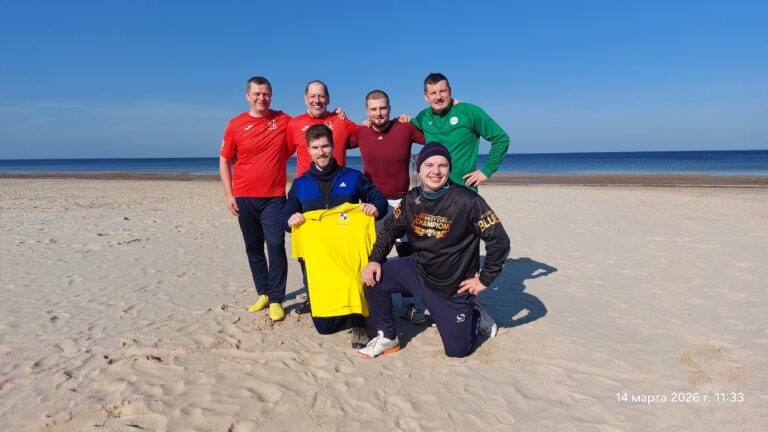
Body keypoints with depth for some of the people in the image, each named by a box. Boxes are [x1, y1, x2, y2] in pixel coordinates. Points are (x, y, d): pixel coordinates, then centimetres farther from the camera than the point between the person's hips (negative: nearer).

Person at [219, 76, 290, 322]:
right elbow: (224, 161, 6)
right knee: (253, 248, 10)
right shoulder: (235, 125, 2)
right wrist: (229, 195, 0)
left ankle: (276, 300, 1)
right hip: (244, 198, 2)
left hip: (274, 197, -1)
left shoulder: (284, 121, 1)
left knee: (276, 246, -10)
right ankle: (263, 294, 24)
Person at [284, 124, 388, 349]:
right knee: (324, 325, -6)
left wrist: (376, 208, -11)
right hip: (316, 253, 2)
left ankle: (358, 323, -15)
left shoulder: (352, 177, 11)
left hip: (349, 250, -1)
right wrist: (290, 220, -7)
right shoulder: (300, 184, 15)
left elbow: (379, 199, 13)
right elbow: (287, 214, 17)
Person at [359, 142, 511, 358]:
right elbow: (391, 229, 7)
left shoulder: (467, 201, -23)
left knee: (457, 350, 3)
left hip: (454, 286, -4)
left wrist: (484, 280, -14)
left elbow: (499, 241, -19)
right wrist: (375, 260, -7)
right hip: (418, 269, 4)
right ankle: (388, 338, 7)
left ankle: (474, 315, 35)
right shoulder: (412, 199, -7)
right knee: (374, 279, -14)